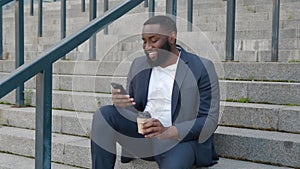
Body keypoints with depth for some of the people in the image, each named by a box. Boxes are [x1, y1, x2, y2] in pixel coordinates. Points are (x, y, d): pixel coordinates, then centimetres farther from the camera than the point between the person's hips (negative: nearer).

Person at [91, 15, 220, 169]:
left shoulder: (201, 68, -6)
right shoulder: (138, 65, 9)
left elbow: (209, 120, -11)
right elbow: (133, 109, 14)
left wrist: (167, 132, -25)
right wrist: (121, 103, -11)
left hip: (180, 138, -4)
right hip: (143, 133, 5)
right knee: (104, 114, -18)